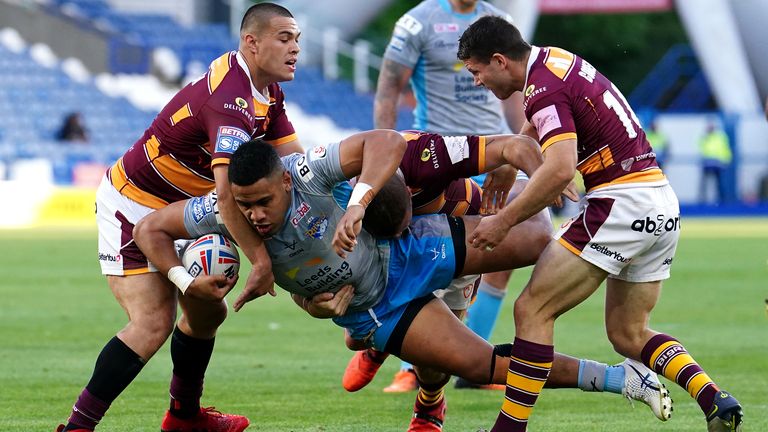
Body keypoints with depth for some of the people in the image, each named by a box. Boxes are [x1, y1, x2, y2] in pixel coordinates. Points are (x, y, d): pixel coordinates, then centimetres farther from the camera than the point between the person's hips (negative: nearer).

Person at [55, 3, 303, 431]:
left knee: (207, 311, 18)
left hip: (172, 213, 10)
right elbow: (228, 190, -41)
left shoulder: (268, 92, 4)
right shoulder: (231, 98, -30)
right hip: (131, 207, -10)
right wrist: (261, 259, -37)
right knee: (153, 324, -20)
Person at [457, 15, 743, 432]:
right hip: (663, 206, 10)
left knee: (532, 310, -5)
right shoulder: (556, 60, 16)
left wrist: (505, 220, -20)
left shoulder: (544, 88, -14)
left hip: (621, 203, -10)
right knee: (628, 334, 16)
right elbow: (529, 138, 34)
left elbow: (560, 169, -28)